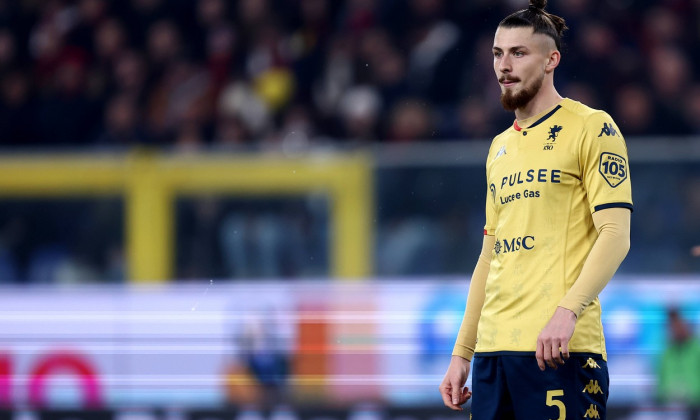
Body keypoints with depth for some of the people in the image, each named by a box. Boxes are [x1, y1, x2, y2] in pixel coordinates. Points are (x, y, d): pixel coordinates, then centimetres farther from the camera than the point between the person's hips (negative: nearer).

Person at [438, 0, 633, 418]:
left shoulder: (591, 128, -2)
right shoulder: (501, 148, 21)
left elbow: (615, 234, -10)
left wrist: (568, 310, -23)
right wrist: (462, 353, 19)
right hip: (493, 349, 7)